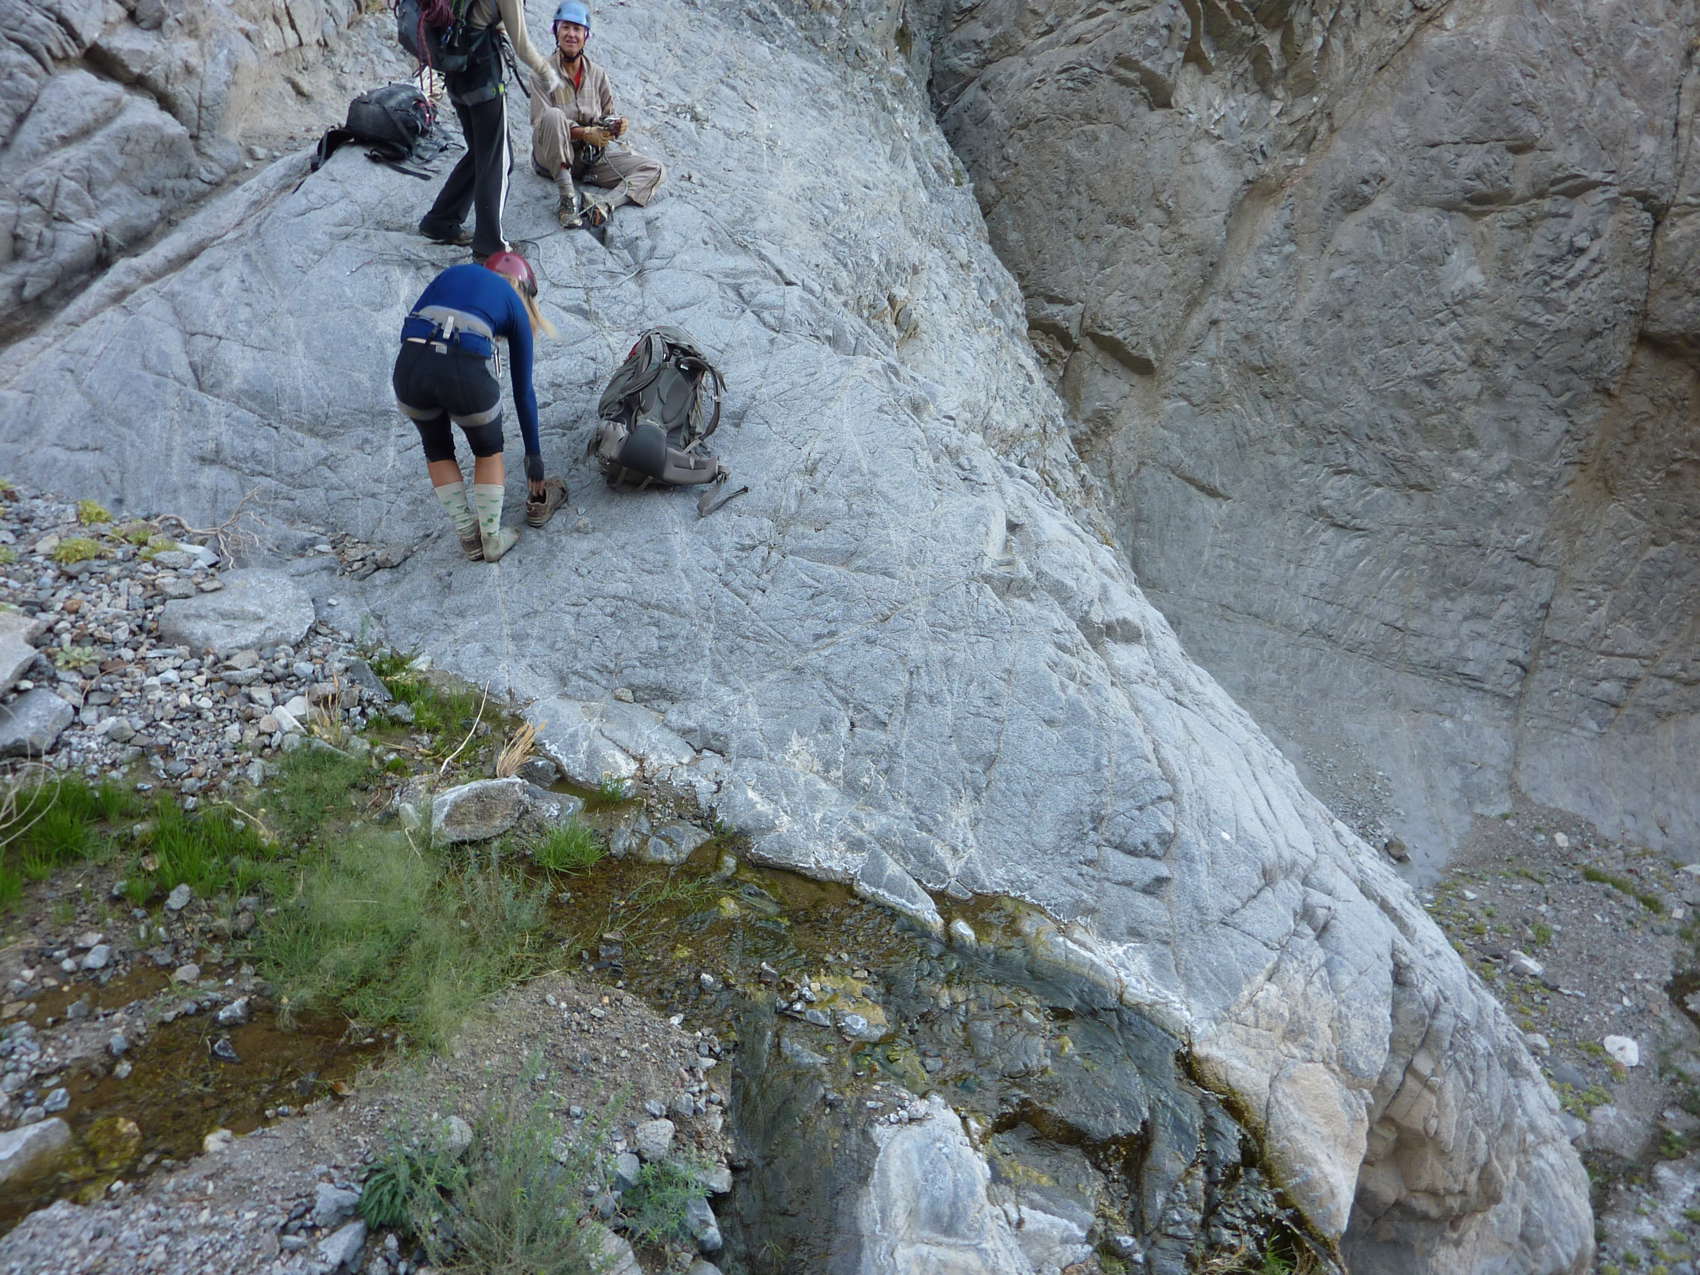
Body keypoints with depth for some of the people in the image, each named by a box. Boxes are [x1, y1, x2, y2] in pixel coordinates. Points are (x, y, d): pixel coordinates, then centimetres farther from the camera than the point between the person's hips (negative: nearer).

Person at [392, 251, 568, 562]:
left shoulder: (452, 273, 30)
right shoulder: (514, 305, 23)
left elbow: (409, 328, 17)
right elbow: (523, 390, 26)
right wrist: (533, 455, 33)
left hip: (410, 365, 3)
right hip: (465, 372, -2)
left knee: (437, 448, 30)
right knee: (489, 450, 28)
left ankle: (468, 537, 32)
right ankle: (492, 539, 32)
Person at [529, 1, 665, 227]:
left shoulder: (597, 74, 8)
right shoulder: (544, 72, -5)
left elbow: (607, 116, 10)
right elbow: (541, 120, -15)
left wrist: (615, 126, -16)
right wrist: (584, 133, -28)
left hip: (592, 155, 4)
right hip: (552, 156, -4)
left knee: (654, 170, -10)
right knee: (554, 115, -36)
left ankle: (606, 204, -35)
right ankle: (567, 198, -33)